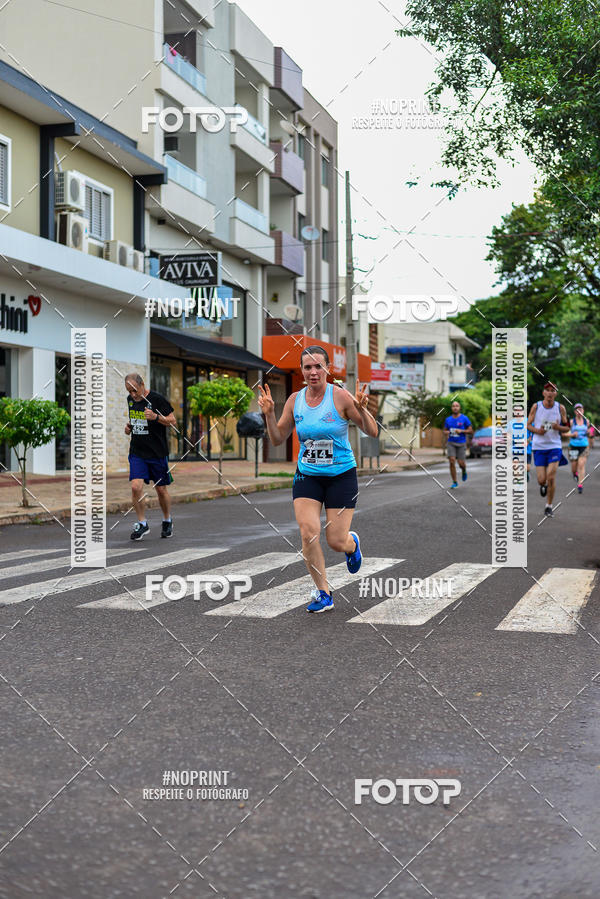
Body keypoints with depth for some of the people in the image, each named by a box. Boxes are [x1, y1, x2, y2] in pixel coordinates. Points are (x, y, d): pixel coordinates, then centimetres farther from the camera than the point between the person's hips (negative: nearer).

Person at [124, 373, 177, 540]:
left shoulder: (157, 399, -11)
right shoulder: (130, 399, 7)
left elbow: (172, 421, -8)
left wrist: (156, 417, -24)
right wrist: (129, 426, 5)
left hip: (157, 453, -4)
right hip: (137, 452, 4)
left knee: (161, 490, 7)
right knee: (136, 487, -12)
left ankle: (167, 520, 30)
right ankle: (142, 524, 3)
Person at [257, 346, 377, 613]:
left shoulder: (340, 396, -11)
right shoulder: (295, 400, 1)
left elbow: (372, 432, -9)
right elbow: (278, 439, 8)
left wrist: (362, 410, -27)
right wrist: (269, 414, -8)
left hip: (341, 475, -3)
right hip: (307, 476, 3)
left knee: (336, 541, -3)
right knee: (308, 533, -13)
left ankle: (352, 543, 37)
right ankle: (323, 594, 5)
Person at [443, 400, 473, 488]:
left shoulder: (464, 418, -3)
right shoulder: (448, 419, 6)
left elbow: (471, 431, -2)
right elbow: (445, 430, 17)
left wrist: (461, 431, -18)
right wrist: (446, 432, -8)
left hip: (461, 444, -2)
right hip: (451, 443, 2)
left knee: (461, 463, -5)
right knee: (452, 461, -13)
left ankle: (464, 471, 34)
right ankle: (454, 482, -3)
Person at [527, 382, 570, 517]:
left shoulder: (560, 408, -1)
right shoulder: (536, 407, -3)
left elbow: (566, 428, 7)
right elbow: (528, 425, 4)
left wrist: (558, 427, -15)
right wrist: (537, 430, -16)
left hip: (555, 446, 0)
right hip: (538, 447, 0)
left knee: (551, 477, -10)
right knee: (542, 480, -2)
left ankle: (549, 506, 6)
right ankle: (543, 485, 37)